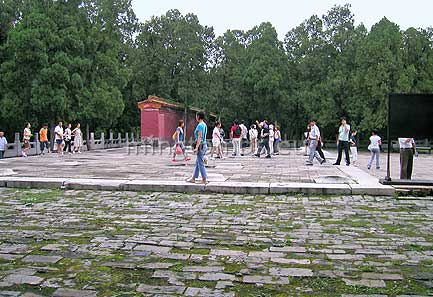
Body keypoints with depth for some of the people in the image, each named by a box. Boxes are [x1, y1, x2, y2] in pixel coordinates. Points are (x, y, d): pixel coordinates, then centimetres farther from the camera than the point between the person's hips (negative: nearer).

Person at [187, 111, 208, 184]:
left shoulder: (200, 125, -15)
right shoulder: (204, 125, 14)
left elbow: (199, 137, -22)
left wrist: (196, 147, -24)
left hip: (200, 146, -10)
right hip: (204, 145, 10)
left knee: (201, 163, -4)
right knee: (197, 163, 13)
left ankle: (204, 179, 0)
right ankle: (193, 178, 20)